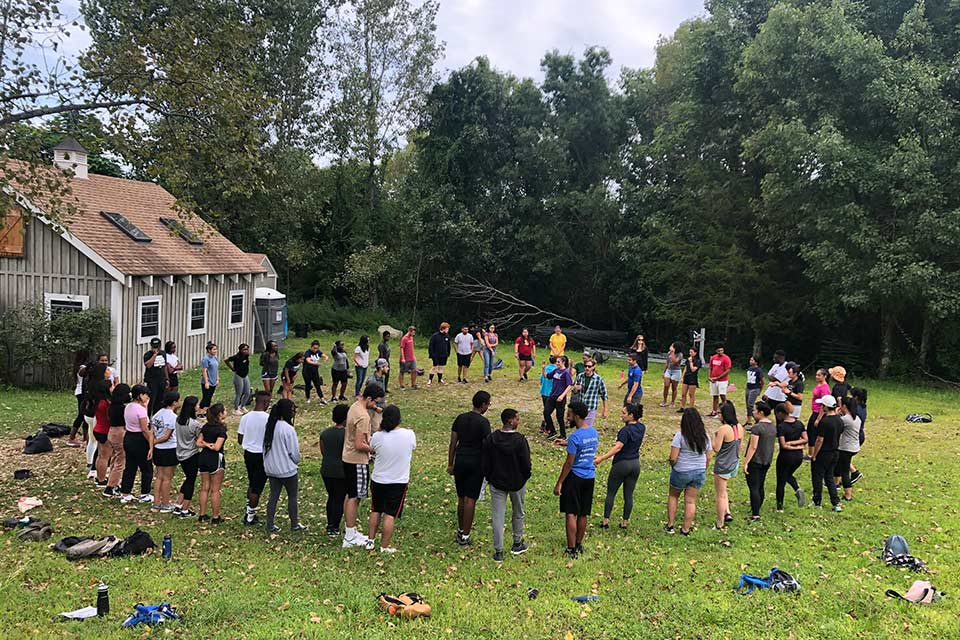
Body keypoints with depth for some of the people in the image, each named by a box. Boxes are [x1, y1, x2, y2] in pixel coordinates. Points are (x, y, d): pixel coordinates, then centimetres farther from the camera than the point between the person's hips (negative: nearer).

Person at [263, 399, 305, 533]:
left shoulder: (268, 426, 1)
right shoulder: (288, 429, -20)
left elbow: (265, 446, 8)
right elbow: (294, 451, -15)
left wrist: (269, 461, 17)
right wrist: (296, 462, 6)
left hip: (271, 469, 6)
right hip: (287, 469, -6)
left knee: (273, 495, 14)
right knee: (292, 496, 9)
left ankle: (270, 525, 16)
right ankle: (295, 524, 19)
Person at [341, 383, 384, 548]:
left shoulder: (355, 406, 7)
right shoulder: (363, 416, -24)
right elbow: (359, 445, -26)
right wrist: (374, 449, -13)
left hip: (348, 458, 10)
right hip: (357, 461, -10)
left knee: (350, 495, 17)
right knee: (354, 498, -2)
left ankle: (349, 531, 27)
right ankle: (350, 538, 6)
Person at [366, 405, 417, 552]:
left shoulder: (377, 436, -16)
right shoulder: (409, 435, -16)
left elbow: (371, 447, 7)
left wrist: (380, 429, 4)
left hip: (378, 480, 1)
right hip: (399, 482, -1)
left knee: (375, 511, 20)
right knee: (390, 515, 6)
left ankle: (370, 541, 28)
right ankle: (384, 547, 11)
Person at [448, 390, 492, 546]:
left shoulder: (460, 418, 4)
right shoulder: (483, 422, -11)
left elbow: (453, 443, 6)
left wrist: (450, 464, 13)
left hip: (460, 461, 5)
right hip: (476, 463, -5)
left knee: (461, 498, 16)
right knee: (470, 499, 0)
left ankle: (461, 530, 27)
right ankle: (464, 536, 3)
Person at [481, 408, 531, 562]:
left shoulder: (490, 439, -9)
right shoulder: (520, 440, -19)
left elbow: (484, 463, -3)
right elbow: (526, 464, -16)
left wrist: (489, 478, 12)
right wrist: (525, 477, 5)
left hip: (496, 483, 2)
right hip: (517, 483, -2)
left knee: (497, 516, 6)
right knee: (518, 514, 20)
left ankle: (498, 551, 7)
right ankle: (517, 544, 34)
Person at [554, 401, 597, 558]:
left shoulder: (575, 437, -19)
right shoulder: (594, 433, 4)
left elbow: (569, 463, -17)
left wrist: (559, 483, -11)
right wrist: (568, 444, 29)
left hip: (575, 477, -7)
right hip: (590, 476, 7)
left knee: (571, 514, -2)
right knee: (583, 514, 15)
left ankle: (571, 549, -1)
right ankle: (579, 545, 26)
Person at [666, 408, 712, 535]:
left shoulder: (680, 435, -17)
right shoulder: (705, 436, -1)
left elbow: (673, 458, -18)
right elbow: (708, 458, 5)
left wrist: (672, 466, 2)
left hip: (681, 472, -4)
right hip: (699, 472, 4)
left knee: (673, 496, 18)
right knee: (691, 501, 12)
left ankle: (670, 525, 20)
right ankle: (686, 529, 17)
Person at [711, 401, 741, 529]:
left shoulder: (723, 429, -23)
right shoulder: (739, 427, -1)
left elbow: (716, 448, -19)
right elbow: (739, 446, 10)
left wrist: (714, 435, -5)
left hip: (723, 466, -7)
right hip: (734, 464, 7)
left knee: (721, 495, 6)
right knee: (723, 489, 29)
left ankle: (720, 523, 16)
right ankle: (727, 513, 19)